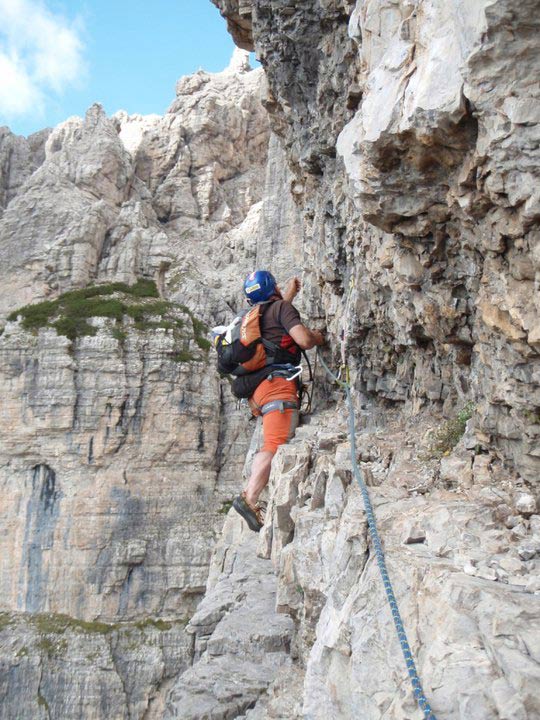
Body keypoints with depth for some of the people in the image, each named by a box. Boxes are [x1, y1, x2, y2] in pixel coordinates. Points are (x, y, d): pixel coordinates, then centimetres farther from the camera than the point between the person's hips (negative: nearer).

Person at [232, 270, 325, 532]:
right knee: (276, 445, -19)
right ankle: (249, 498, -32)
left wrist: (290, 294, 61)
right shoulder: (282, 307, 5)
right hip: (277, 383, -9)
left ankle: (250, 497, 2)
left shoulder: (256, 314, 29)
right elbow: (303, 339, -9)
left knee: (269, 446, 12)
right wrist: (318, 337, 13)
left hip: (257, 390, 9)